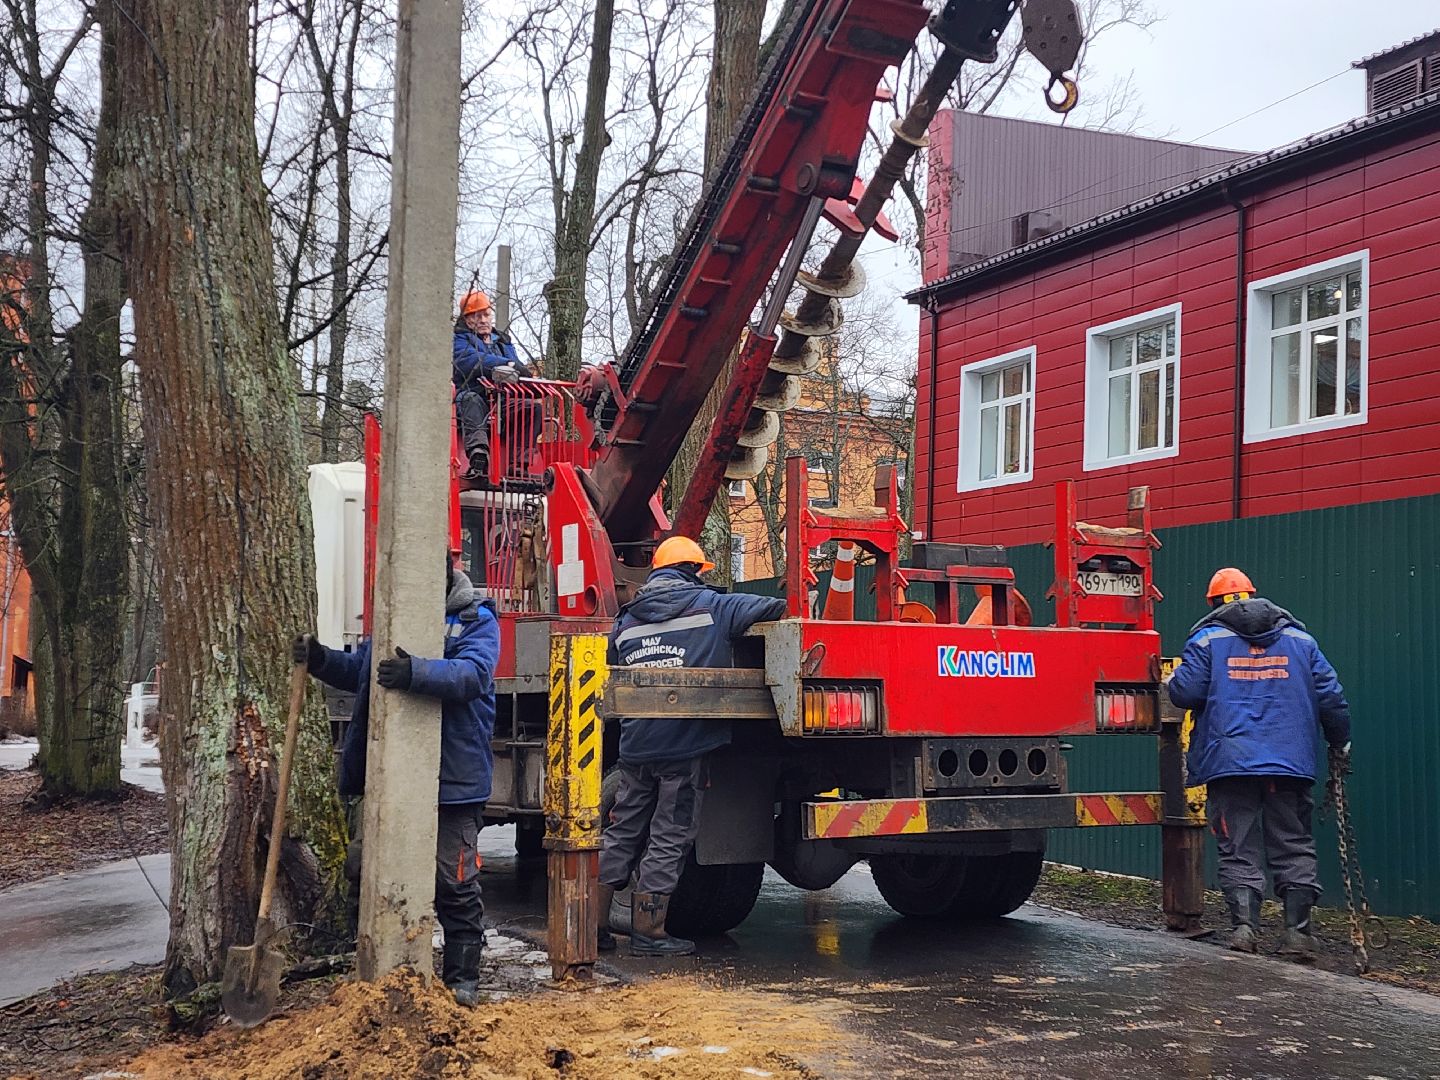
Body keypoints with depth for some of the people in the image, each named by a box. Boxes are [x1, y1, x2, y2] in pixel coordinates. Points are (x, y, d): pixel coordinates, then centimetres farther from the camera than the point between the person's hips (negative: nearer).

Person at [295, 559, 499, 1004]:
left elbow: (472, 674, -23)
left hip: (451, 781, -6)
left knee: (454, 884, 2)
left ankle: (462, 976, 15)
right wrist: (321, 659, -3)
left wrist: (417, 673, -40)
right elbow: (356, 669, 18)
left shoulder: (477, 621, -4)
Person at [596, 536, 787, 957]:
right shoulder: (712, 606, -2)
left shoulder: (627, 620, 13)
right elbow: (774, 608, -4)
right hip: (686, 746, -5)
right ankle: (647, 931, 5)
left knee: (622, 832, 14)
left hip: (635, 745, 5)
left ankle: (595, 922, 16)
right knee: (669, 838, 2)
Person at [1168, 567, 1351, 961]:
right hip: (1291, 763, 2)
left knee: (1239, 850, 4)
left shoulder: (1208, 640, 3)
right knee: (1294, 848, 9)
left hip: (1230, 764, -2)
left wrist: (1172, 681, 17)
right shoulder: (1300, 640, 11)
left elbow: (1184, 692, -6)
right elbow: (1331, 697, 8)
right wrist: (1340, 744, 21)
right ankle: (1297, 931, 4)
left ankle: (1244, 925, -7)